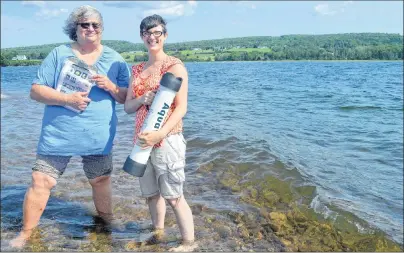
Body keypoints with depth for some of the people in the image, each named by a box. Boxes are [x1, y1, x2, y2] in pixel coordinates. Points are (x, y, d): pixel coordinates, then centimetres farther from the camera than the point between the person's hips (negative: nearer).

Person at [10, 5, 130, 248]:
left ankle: (109, 223, 37)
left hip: (98, 137, 1)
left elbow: (127, 98, 4)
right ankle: (25, 233, 16)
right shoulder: (59, 54, 0)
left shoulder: (115, 60, 4)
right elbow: (36, 90, -3)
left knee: (101, 180, 14)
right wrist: (66, 99, -19)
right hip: (59, 134, -1)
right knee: (41, 181, -1)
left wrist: (110, 86, -17)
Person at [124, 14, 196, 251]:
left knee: (174, 196, -3)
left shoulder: (175, 65, -6)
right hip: (142, 138, 6)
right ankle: (158, 233, 33)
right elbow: (128, 106, 11)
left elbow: (181, 107, -14)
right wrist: (142, 99, -12)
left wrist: (160, 133, -27)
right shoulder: (137, 69, 13)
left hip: (167, 139, -6)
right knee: (151, 193, 16)